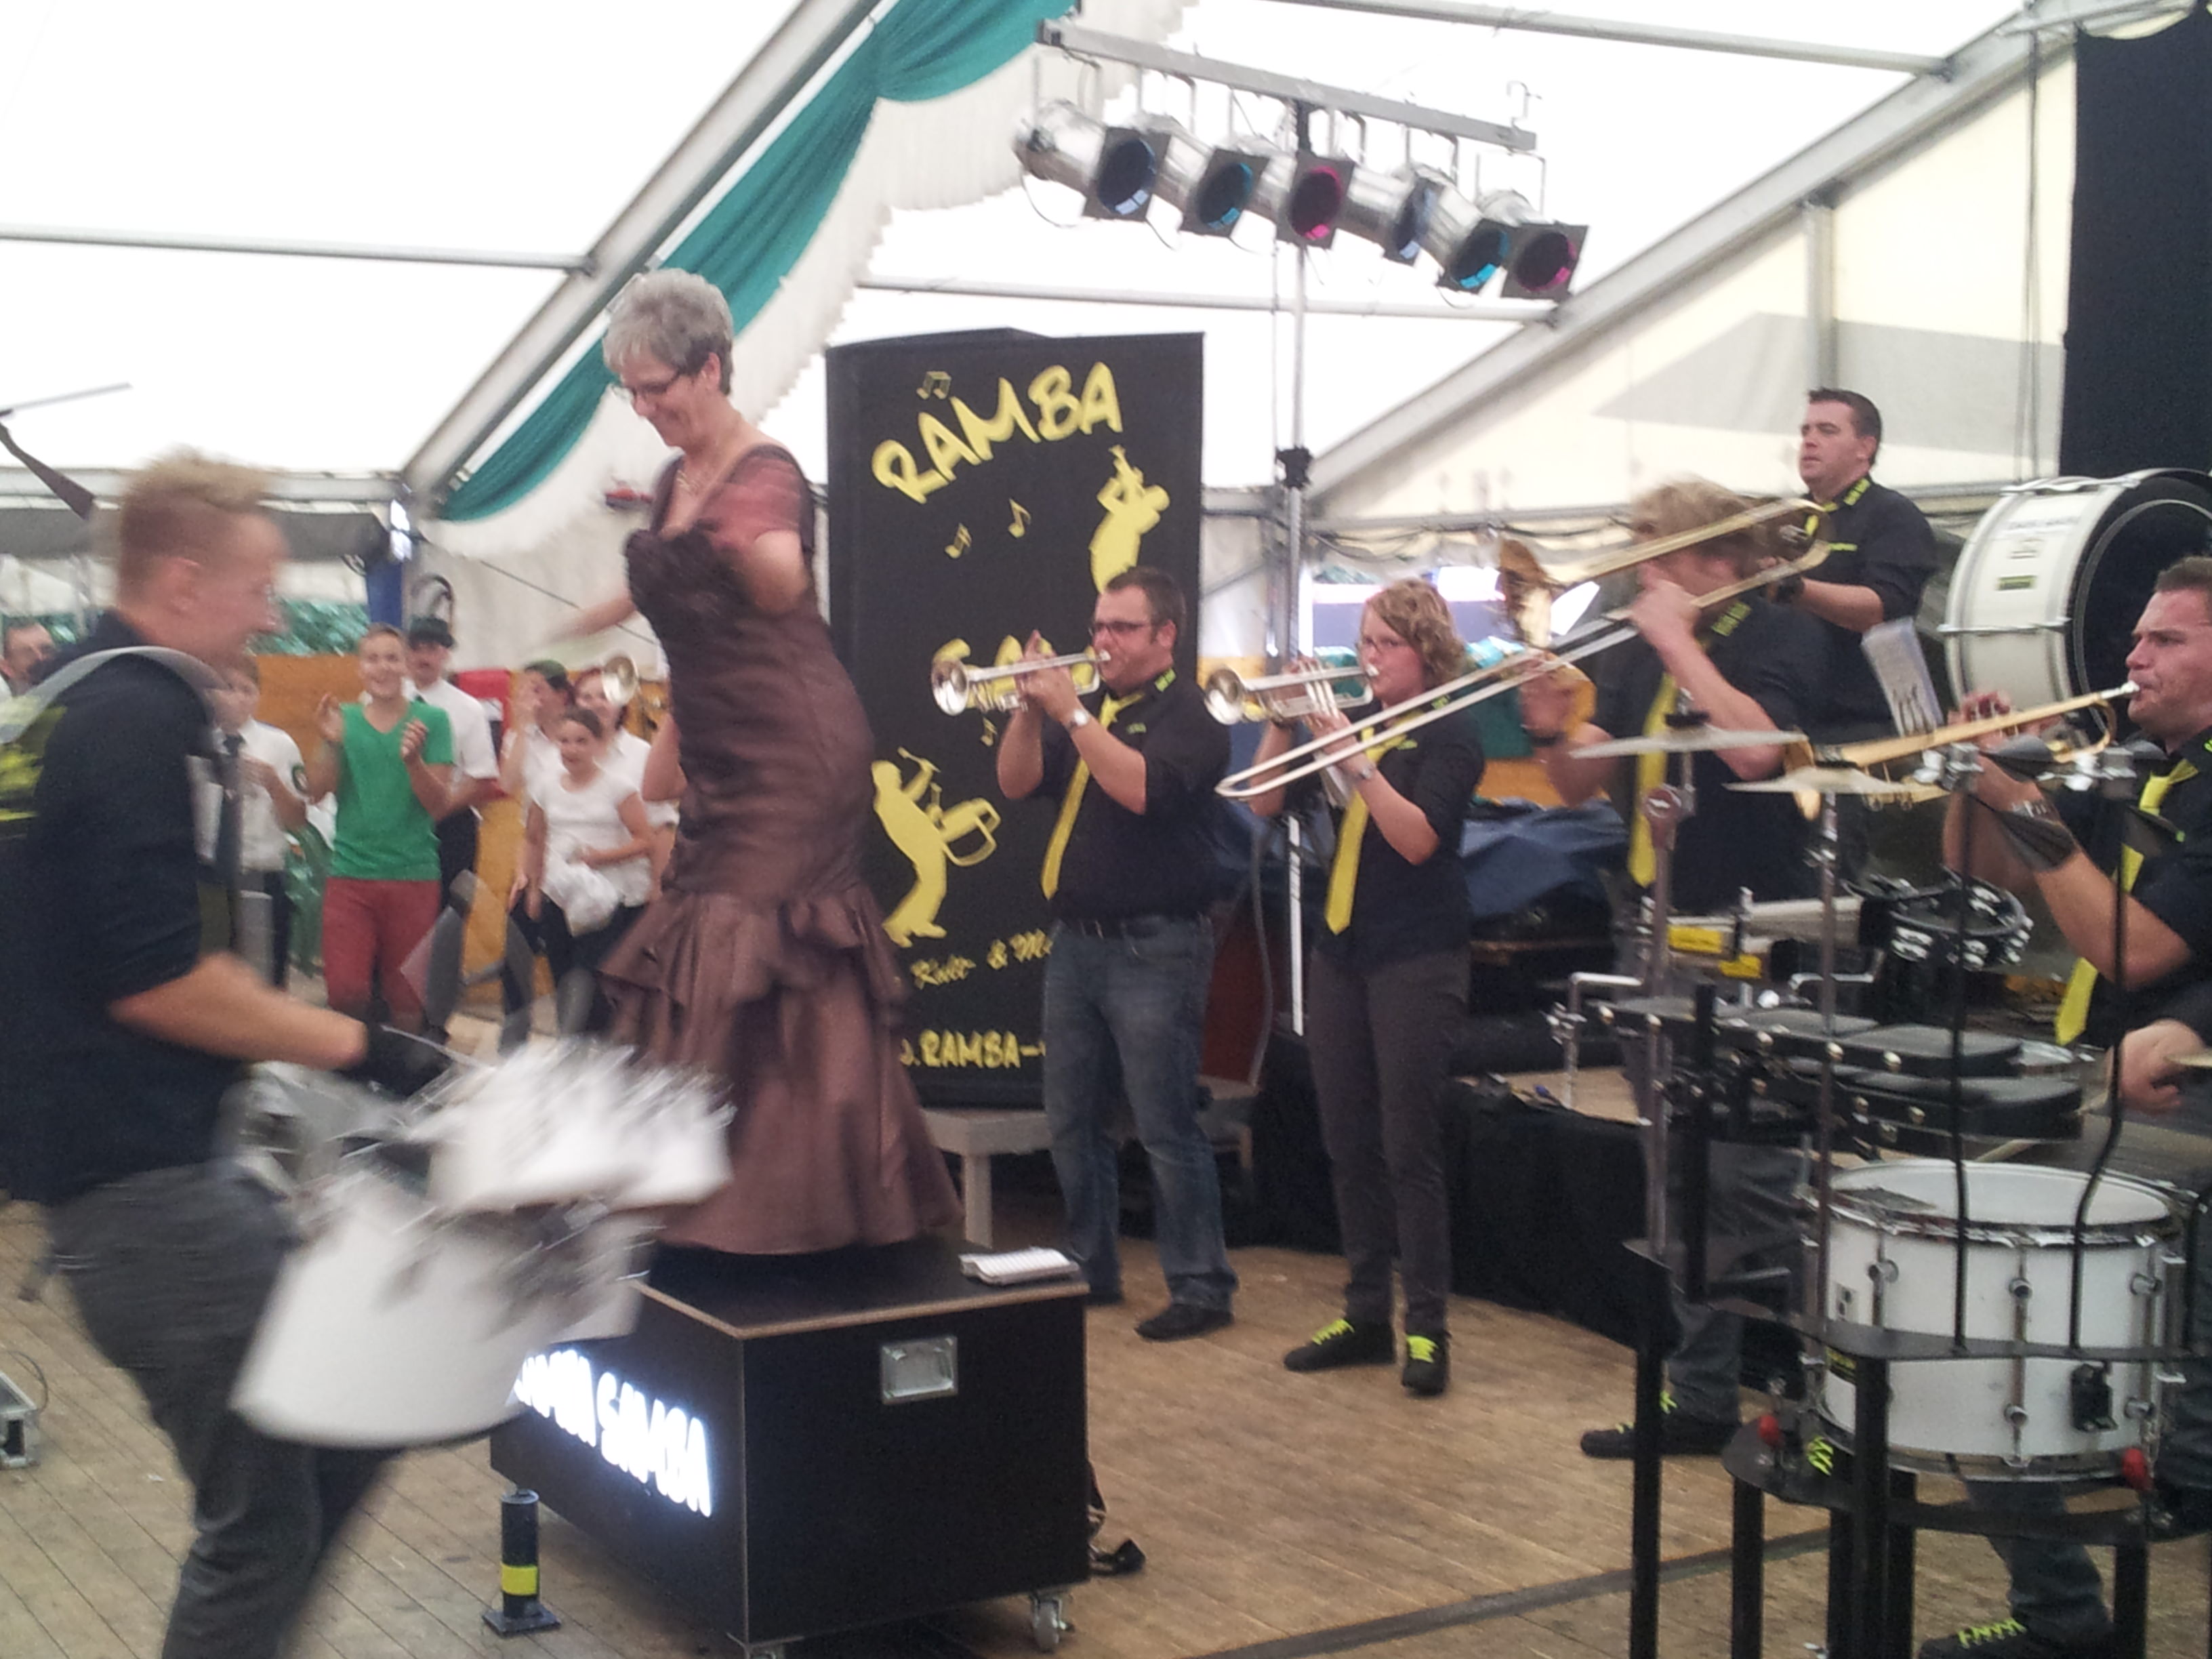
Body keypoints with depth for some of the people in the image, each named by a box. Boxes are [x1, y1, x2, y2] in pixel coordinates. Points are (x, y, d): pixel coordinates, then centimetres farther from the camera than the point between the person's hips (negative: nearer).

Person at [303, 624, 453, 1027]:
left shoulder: (431, 720, 1)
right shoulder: (343, 719, 8)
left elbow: (438, 806, -5)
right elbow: (316, 792, 0)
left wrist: (414, 760, -23)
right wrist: (328, 743, -16)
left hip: (413, 876, -1)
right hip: (350, 873, 1)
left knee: (407, 1000, 4)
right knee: (345, 993, -7)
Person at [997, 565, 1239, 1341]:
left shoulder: (1188, 713, -6)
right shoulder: (1085, 708, 15)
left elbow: (1142, 788, -24)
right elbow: (1017, 782, 5)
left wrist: (1072, 713, -23)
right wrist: (1032, 706, -9)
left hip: (1154, 947, -7)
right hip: (1075, 941, 8)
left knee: (1166, 1126, -6)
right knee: (1073, 1123, 13)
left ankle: (1200, 1286, 1)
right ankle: (1091, 1269, 24)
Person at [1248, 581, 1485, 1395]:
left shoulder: (1450, 730, -6)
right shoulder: (1355, 721, 11)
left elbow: (1416, 838, -19)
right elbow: (1267, 803, 7)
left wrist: (1354, 756, -26)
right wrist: (1283, 722, -6)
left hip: (1416, 957, -6)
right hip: (1340, 950, 6)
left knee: (1409, 1145, -5)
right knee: (1349, 1143, 10)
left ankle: (1426, 1327, 3)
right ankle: (1365, 1314, 19)